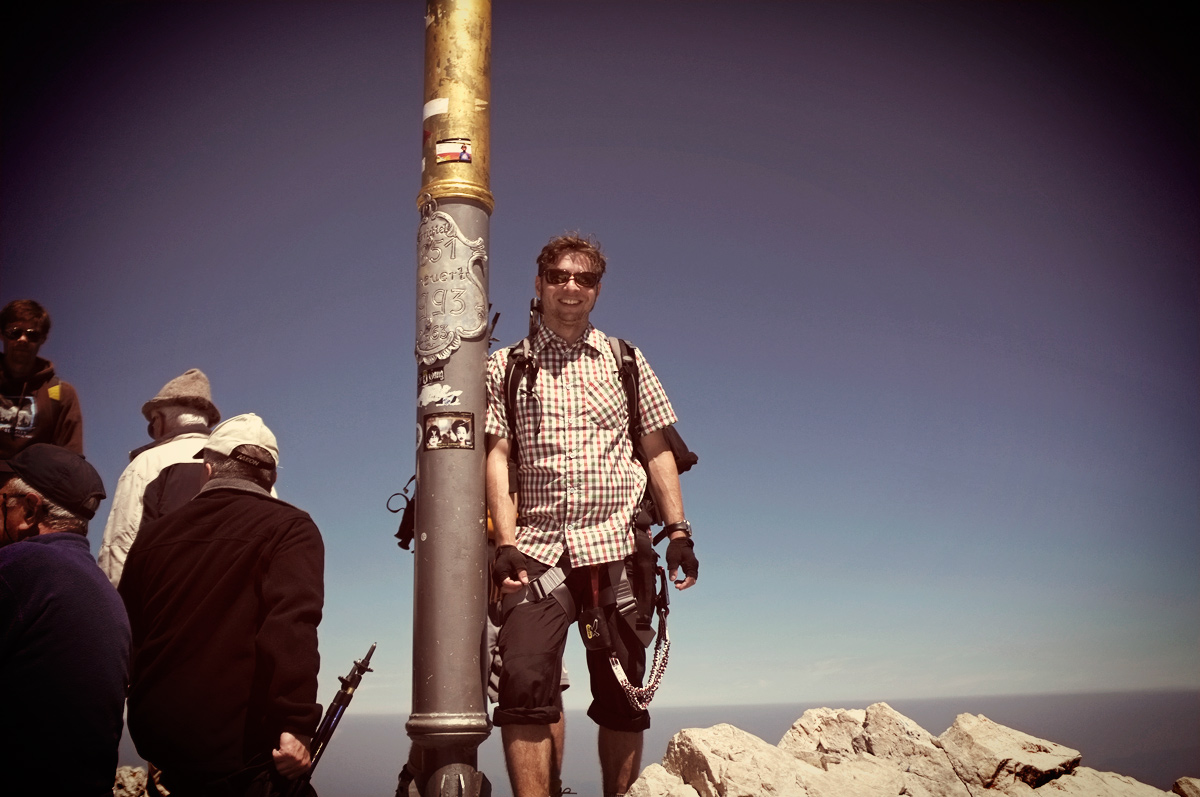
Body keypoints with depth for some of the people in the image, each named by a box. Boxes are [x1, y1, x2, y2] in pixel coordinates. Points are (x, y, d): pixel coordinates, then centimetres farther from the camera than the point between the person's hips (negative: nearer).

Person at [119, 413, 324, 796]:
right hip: (235, 748, -6)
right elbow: (291, 625, -21)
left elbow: (125, 633, 18)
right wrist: (294, 723, -25)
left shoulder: (153, 534, 12)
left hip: (156, 738, 6)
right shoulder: (290, 528, -5)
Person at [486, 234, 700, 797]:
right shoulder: (505, 366, 11)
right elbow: (497, 456, 3)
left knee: (622, 696, 5)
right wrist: (506, 543, -9)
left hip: (617, 545, 2)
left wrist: (678, 530, 3)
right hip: (538, 548, -1)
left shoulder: (625, 361, 15)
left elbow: (657, 450, 13)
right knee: (524, 681, -16)